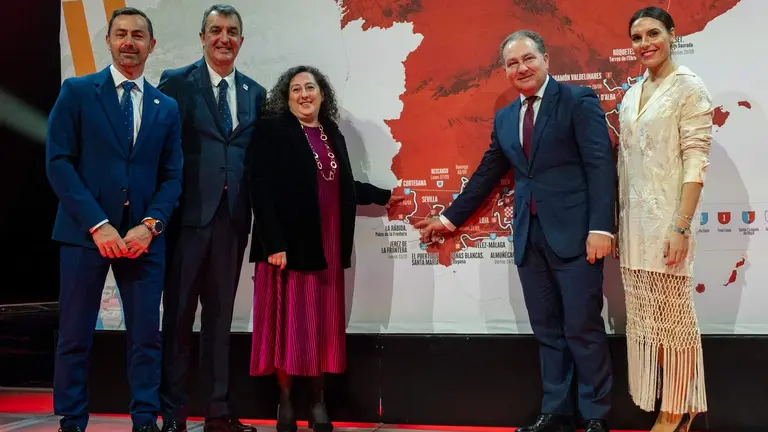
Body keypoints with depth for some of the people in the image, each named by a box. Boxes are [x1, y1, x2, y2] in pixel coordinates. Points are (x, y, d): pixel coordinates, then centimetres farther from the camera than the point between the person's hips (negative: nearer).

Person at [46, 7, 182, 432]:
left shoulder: (166, 107, 12)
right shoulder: (77, 91, 2)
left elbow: (171, 176, 9)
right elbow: (58, 163, -5)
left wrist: (149, 225, -8)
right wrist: (97, 224, -14)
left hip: (143, 236, 3)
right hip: (86, 232, -2)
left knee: (146, 336, 4)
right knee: (75, 336, 4)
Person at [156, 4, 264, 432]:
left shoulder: (255, 93, 12)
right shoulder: (177, 82, 0)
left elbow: (256, 158, 11)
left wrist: (255, 211, 2)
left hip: (233, 218, 4)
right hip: (188, 214, -4)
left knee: (221, 315, 11)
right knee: (179, 314, 4)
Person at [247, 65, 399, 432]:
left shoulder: (333, 136, 15)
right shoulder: (271, 131, -3)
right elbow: (261, 191, -10)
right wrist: (273, 244, -18)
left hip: (327, 246, 5)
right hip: (288, 244, -5)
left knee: (322, 325, 8)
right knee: (288, 323, 0)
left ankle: (318, 402, 16)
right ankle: (286, 401, 10)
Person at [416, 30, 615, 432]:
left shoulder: (579, 101, -1)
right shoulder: (504, 118, 17)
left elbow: (601, 166, -8)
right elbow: (485, 175, 24)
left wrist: (600, 227, -17)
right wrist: (450, 217, 26)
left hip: (574, 233, -5)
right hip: (529, 237, 6)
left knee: (583, 329, -2)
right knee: (547, 331, 11)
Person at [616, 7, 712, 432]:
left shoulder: (688, 87, -6)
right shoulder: (631, 96, 14)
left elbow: (695, 161, -13)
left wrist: (681, 226, -20)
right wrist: (617, 225, 12)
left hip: (666, 218, -7)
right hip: (633, 221, 7)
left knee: (674, 316, 1)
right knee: (643, 317, 10)